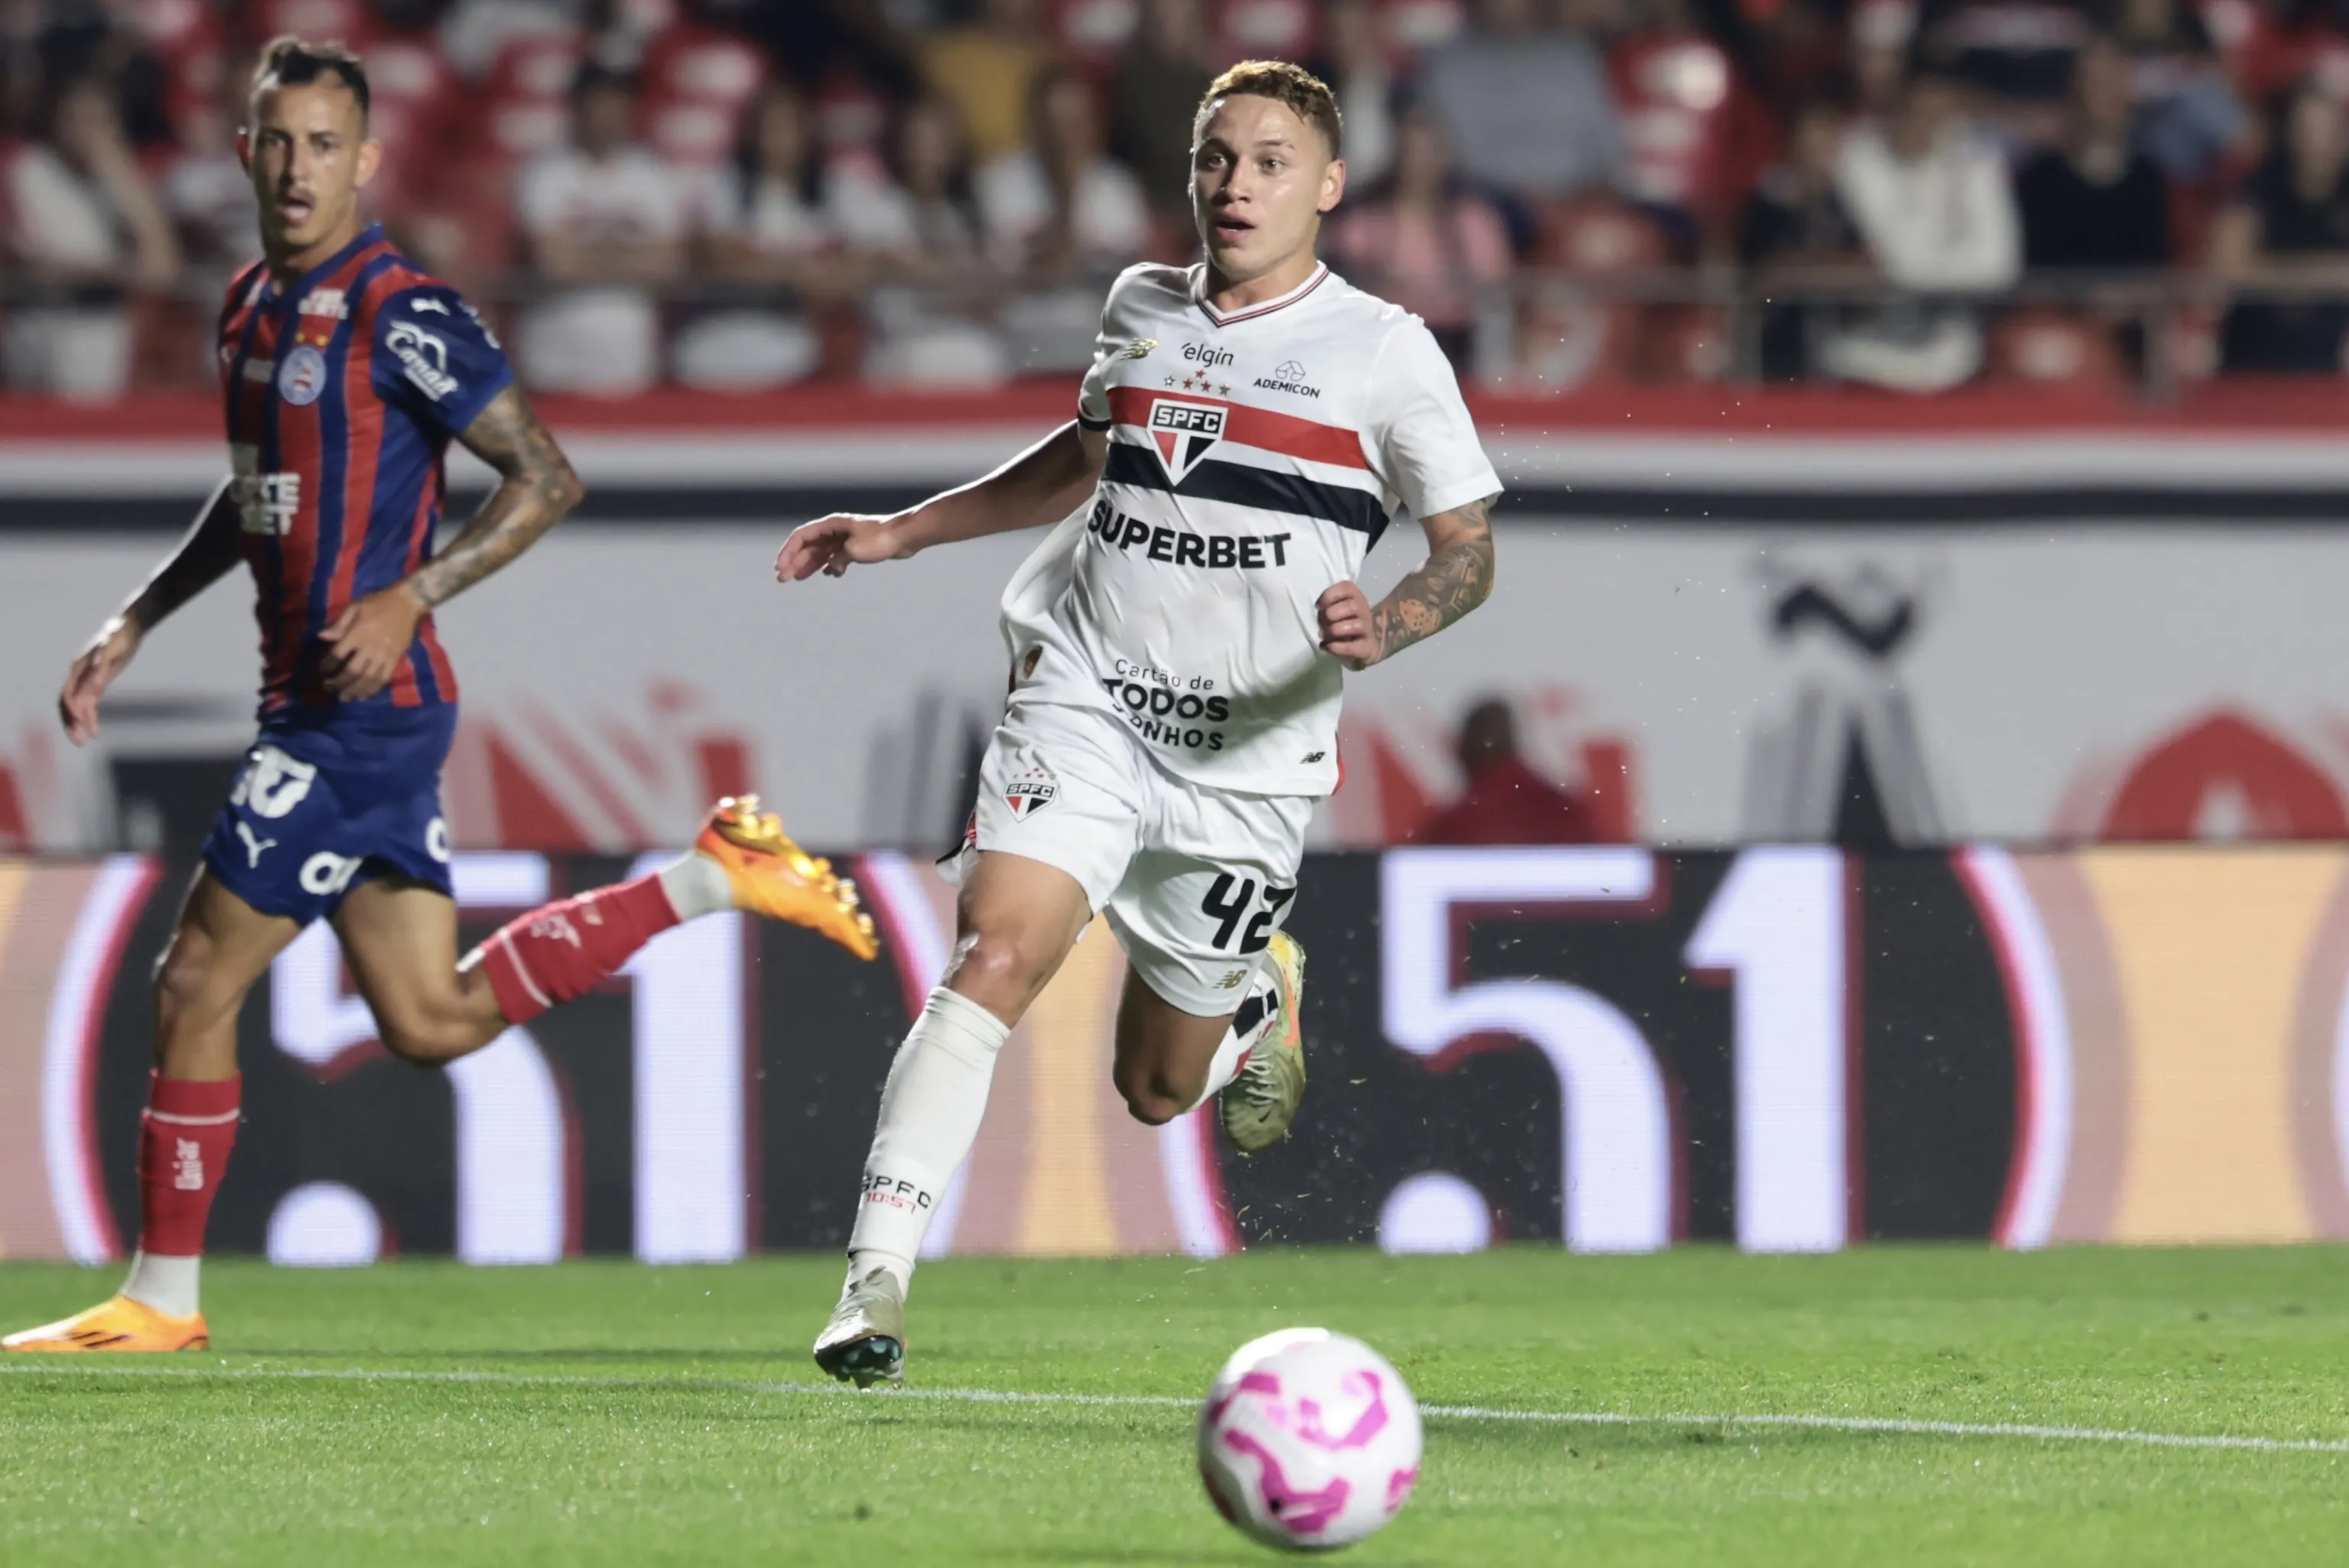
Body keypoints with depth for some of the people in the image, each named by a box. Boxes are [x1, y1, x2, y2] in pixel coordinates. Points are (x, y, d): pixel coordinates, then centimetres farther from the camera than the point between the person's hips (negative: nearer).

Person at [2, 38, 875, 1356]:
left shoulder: (399, 312, -13)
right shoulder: (252, 306, 14)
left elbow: (546, 479, -14)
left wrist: (409, 598, -23)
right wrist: (135, 624, 23)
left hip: (364, 704, -9)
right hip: (315, 705, 9)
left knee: (199, 979, -4)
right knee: (431, 1020, 11)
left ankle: (164, 1296, 6)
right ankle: (718, 876, 17)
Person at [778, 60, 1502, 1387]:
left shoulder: (1384, 352, -3)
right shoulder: (1142, 309, 9)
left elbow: (1469, 552, 1)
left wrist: (1385, 626, -21)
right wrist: (901, 534, 26)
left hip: (1247, 764, -1)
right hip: (1085, 708, 1)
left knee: (1158, 1089, 9)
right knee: (998, 956, -24)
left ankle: (1261, 1006, 46)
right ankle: (879, 1275, -26)